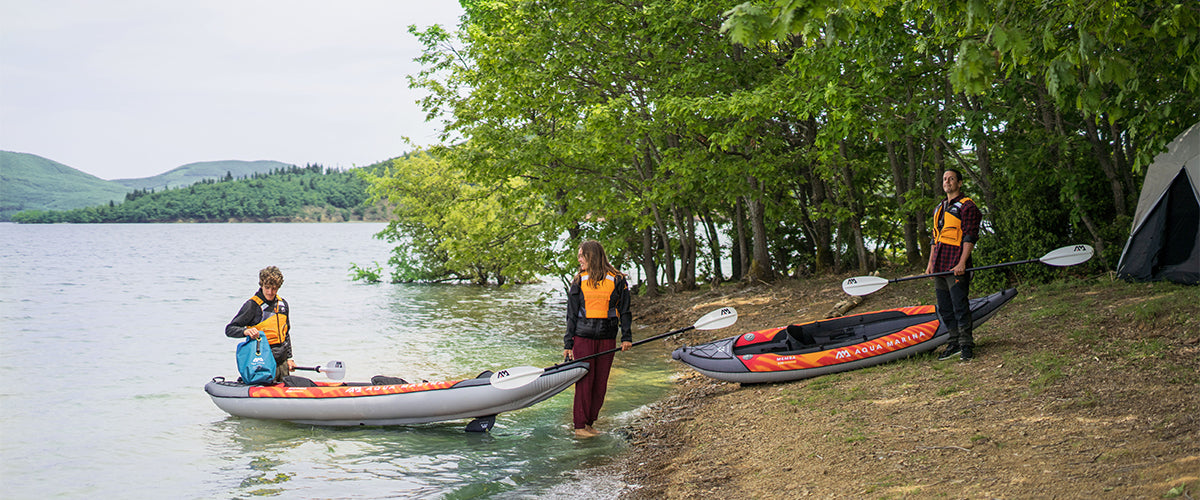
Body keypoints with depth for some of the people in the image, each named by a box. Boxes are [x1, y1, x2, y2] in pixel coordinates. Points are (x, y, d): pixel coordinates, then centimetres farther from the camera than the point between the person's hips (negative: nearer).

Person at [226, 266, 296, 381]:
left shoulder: (283, 304, 10)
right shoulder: (252, 305, -10)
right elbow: (229, 329, -11)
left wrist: (289, 358, 15)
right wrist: (245, 331, -31)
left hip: (282, 362, 6)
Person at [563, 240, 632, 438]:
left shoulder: (617, 280, 3)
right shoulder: (578, 281, 5)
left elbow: (624, 310, 8)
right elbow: (571, 315, 7)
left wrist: (626, 336, -1)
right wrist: (568, 344, 2)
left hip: (607, 339, 1)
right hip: (583, 337, -1)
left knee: (601, 383, 5)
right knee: (584, 381, -3)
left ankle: (589, 423, 16)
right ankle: (579, 426, 1)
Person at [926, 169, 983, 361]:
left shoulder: (967, 206, -5)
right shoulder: (939, 208, 20)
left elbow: (969, 237, -12)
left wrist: (962, 263, -20)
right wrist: (931, 262, 16)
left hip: (956, 265, -8)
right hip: (939, 265, 8)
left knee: (960, 305, -8)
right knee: (944, 307, 10)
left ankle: (966, 346, -1)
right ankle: (954, 343, 18)